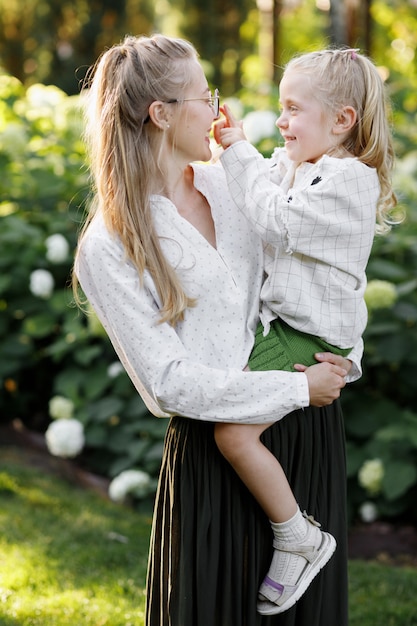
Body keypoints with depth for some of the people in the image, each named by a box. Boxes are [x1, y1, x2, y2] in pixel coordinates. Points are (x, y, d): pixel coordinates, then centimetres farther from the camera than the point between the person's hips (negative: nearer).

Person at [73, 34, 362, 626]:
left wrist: (346, 354, -4)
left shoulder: (233, 183, 6)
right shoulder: (108, 249, -11)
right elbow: (170, 382, -16)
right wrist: (298, 388, -16)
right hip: (214, 454, -5)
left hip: (309, 427, 6)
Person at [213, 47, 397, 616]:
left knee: (234, 433, -21)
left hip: (310, 337, -10)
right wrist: (228, 143, 8)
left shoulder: (348, 180, -18)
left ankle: (298, 538, -3)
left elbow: (277, 221, -24)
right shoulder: (291, 165, 11)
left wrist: (241, 154, -16)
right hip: (275, 321, 10)